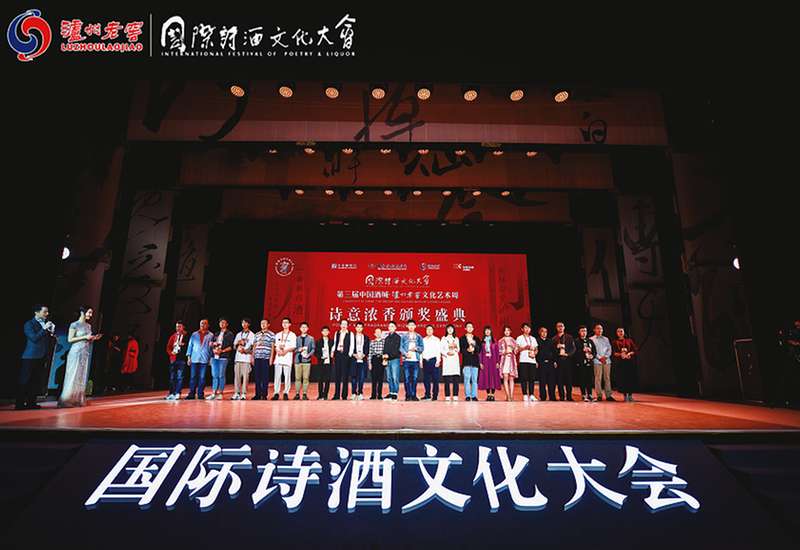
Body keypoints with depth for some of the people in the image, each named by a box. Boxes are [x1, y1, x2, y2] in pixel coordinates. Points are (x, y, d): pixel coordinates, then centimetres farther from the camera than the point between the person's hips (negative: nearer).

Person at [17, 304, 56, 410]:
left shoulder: (47, 323, 14)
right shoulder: (29, 324, -5)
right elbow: (34, 339, -17)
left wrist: (52, 333, -1)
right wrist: (45, 329, -20)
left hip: (42, 356, 7)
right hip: (31, 356, -7)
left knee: (36, 380, 9)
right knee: (24, 380, -1)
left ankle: (31, 402, 15)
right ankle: (20, 403, 4)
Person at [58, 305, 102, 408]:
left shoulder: (88, 326, 15)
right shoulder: (75, 325, -6)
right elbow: (70, 339, -10)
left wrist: (95, 338, 3)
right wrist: (85, 337, -17)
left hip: (85, 353, 7)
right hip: (76, 352, -7)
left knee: (82, 376, 7)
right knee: (73, 375, -6)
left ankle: (78, 400, 13)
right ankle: (65, 400, 1)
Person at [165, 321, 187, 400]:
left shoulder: (186, 336, 3)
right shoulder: (173, 336, 16)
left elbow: (189, 346, -3)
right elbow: (168, 346, 15)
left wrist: (183, 344, -19)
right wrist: (171, 352, -3)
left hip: (181, 359, -4)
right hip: (173, 359, 4)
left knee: (179, 377, -3)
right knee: (172, 377, 6)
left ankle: (178, 393, 3)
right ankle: (172, 393, 12)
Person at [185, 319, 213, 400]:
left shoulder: (211, 335, 10)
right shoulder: (194, 335, 14)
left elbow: (212, 347, 9)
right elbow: (190, 346, 13)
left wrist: (210, 359, 2)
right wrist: (189, 357, 5)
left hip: (204, 360, -1)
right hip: (194, 359, 1)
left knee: (202, 378, -2)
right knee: (193, 377, 0)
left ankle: (200, 394, 5)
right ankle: (191, 394, 6)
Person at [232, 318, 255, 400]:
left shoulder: (252, 335, 7)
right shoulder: (238, 335, 21)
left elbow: (251, 346, -3)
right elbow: (234, 347, 17)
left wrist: (244, 350, -16)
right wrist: (237, 343, -4)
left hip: (247, 357, -4)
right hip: (238, 357, 4)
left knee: (245, 376, -7)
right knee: (237, 375, 1)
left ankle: (244, 393, -3)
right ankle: (237, 393, 6)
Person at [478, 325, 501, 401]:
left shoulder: (494, 341, 7)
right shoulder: (482, 342, 8)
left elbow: (497, 352, 5)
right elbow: (480, 353, 7)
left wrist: (497, 362, -3)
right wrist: (480, 363, -1)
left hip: (493, 361, -1)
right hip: (485, 362, 1)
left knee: (493, 376, -4)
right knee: (486, 377, -1)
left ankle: (492, 395, 2)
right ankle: (488, 395, 6)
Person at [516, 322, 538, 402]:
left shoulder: (533, 338, 20)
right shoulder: (519, 338, 8)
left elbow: (536, 348, 18)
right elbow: (517, 349, 2)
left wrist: (534, 353, -2)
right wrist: (525, 348, -14)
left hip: (532, 360, 4)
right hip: (523, 361, -4)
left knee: (532, 378, 0)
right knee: (524, 378, -7)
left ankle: (531, 395, 7)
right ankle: (525, 395, -2)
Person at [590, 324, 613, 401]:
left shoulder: (606, 339, 19)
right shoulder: (591, 339, 8)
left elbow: (609, 349, 11)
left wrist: (605, 357, -7)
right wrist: (600, 358, -10)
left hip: (607, 361, 3)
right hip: (597, 361, -3)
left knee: (607, 378, 2)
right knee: (598, 378, -6)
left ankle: (608, 395, 6)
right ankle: (599, 396, -2)